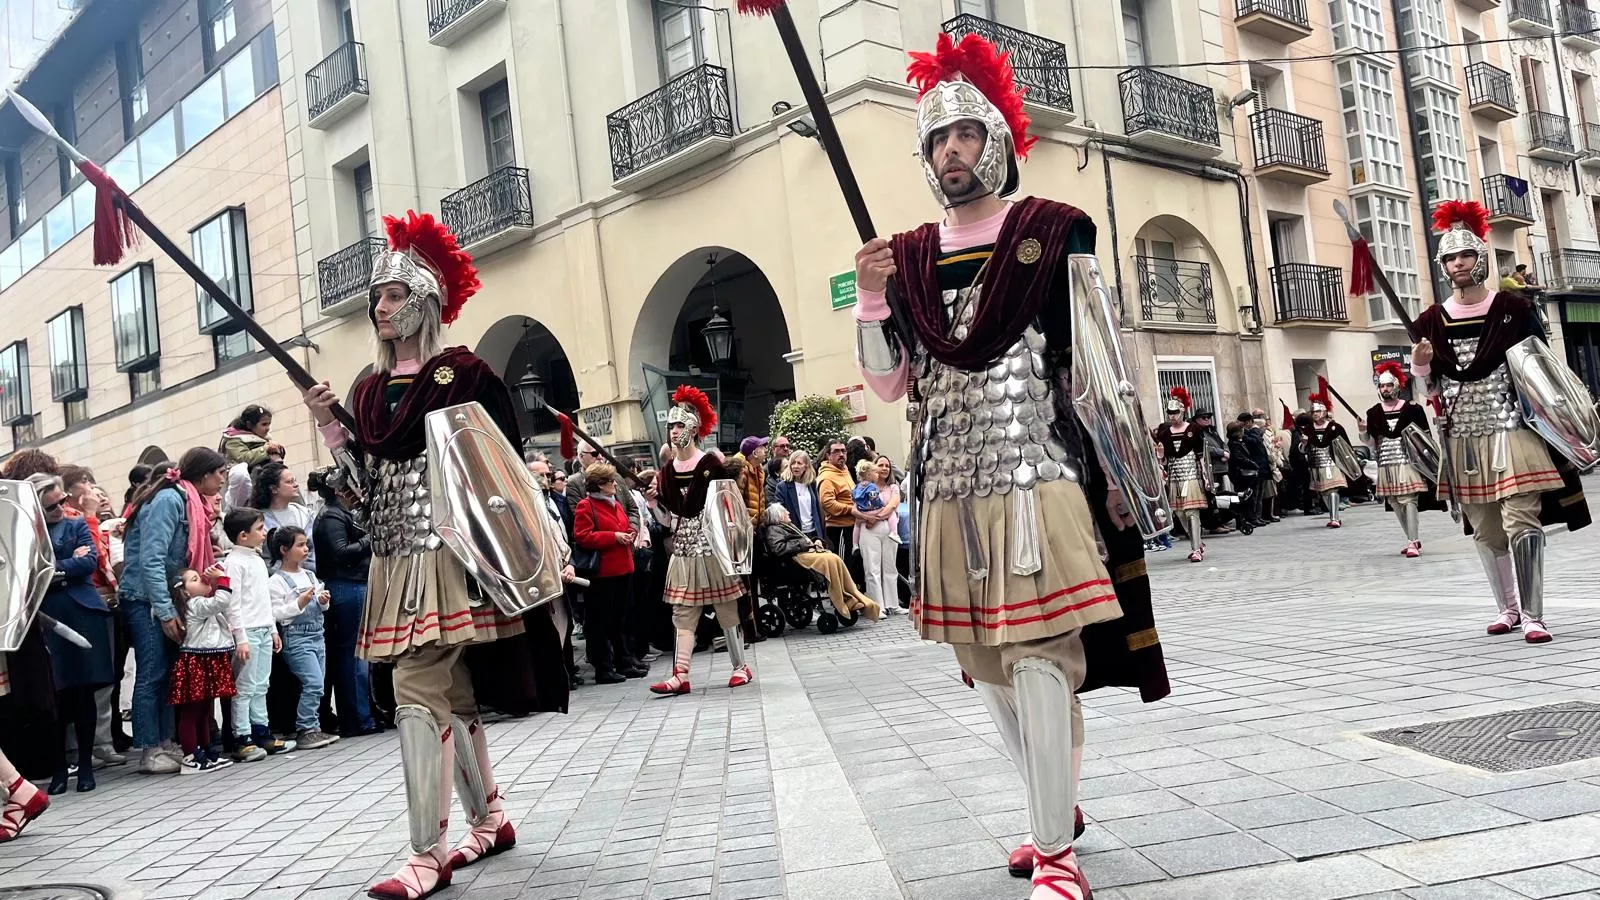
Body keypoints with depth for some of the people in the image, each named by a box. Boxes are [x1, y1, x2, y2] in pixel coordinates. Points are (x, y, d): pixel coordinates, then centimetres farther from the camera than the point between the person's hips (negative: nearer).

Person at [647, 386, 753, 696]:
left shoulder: (710, 462, -7)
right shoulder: (667, 469, 7)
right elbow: (672, 512, 10)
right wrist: (656, 496, -6)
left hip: (711, 545, -5)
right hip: (683, 547, 5)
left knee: (725, 607, 3)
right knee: (683, 612, 2)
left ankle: (740, 666, 14)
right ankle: (681, 675, 1)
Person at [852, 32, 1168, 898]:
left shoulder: (1051, 234, 0)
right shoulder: (907, 259, 12)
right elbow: (889, 385, 9)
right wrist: (870, 302, -6)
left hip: (1038, 479, -5)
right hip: (950, 492, 5)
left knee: (1038, 661, -8)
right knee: (988, 669, 14)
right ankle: (1057, 806, 34)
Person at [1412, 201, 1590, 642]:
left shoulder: (1512, 307, 1)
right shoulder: (1431, 321, 6)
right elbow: (1426, 384, 10)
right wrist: (1421, 362, -11)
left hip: (1511, 429, -3)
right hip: (1463, 438, 3)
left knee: (1521, 520, -11)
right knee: (1485, 529, 10)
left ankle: (1532, 616, -8)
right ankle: (1508, 608, 25)